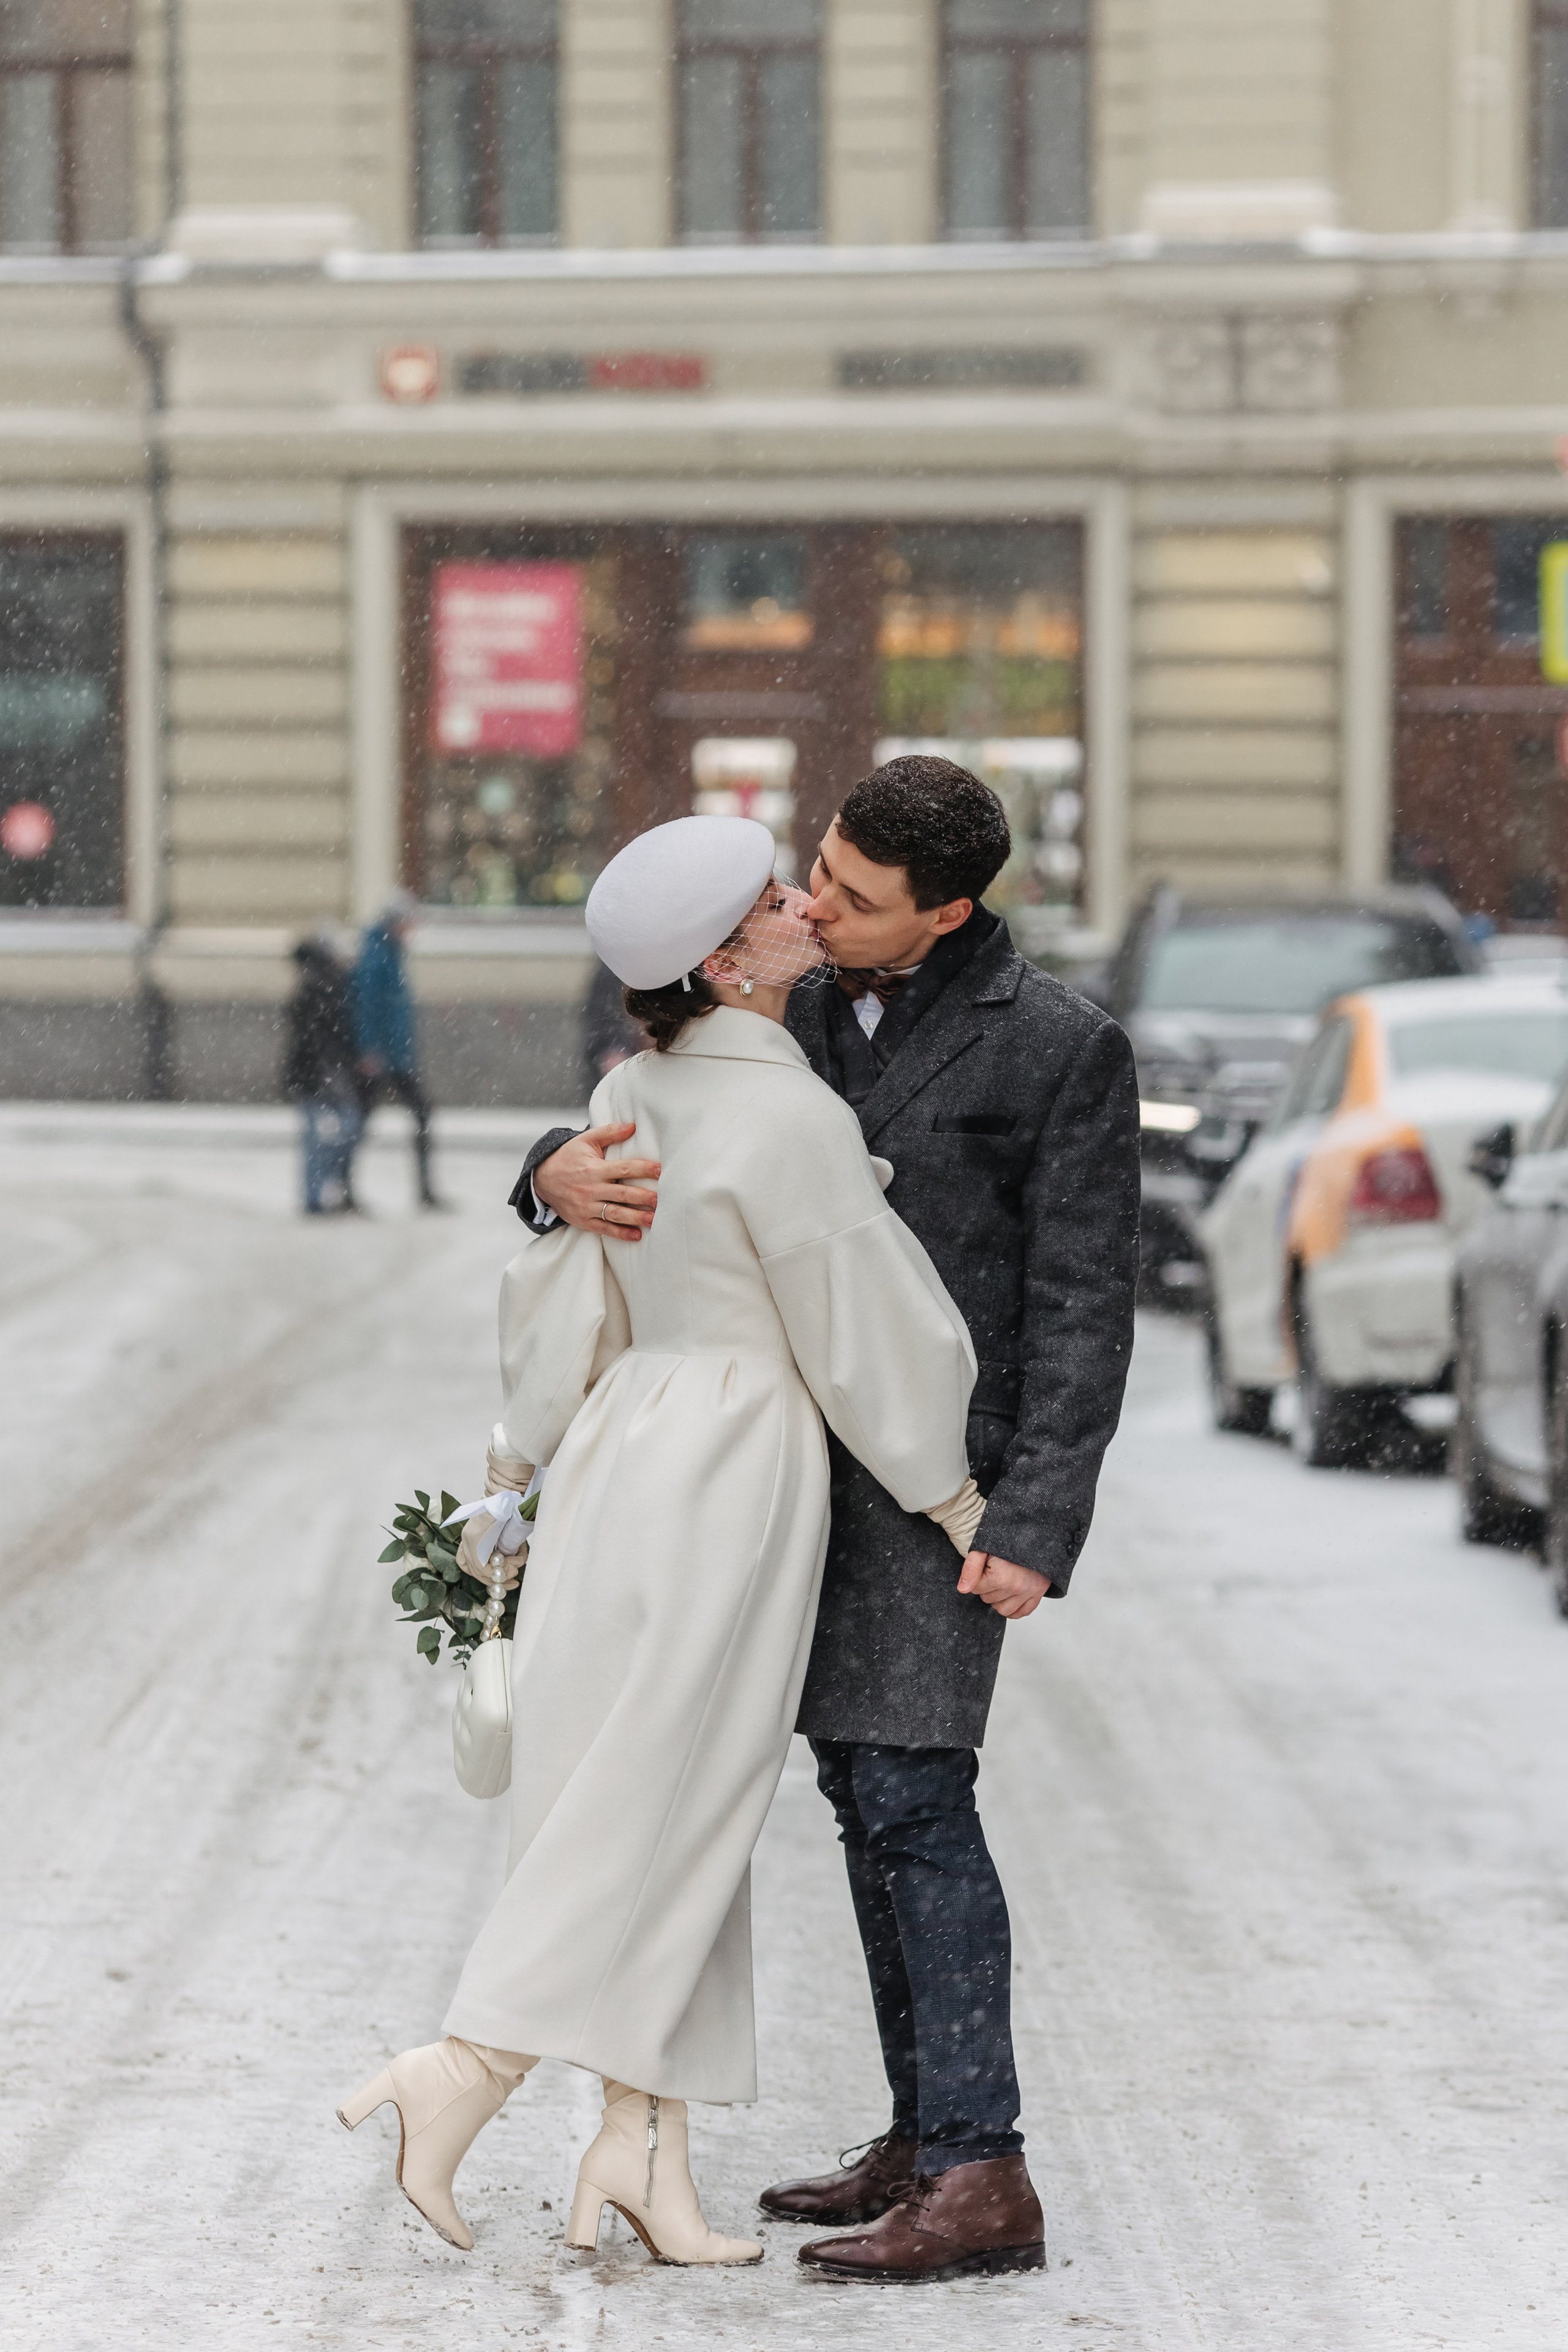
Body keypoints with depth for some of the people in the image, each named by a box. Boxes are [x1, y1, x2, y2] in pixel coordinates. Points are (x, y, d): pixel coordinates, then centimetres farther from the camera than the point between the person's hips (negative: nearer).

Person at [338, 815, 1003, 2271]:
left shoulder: (634, 1097, 7)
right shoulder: (789, 1121, -17)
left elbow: (562, 1295, 13)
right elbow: (864, 1331, -12)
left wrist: (516, 1465, 21)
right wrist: (955, 1501, -1)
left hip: (624, 1442, 8)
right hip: (737, 1458, -8)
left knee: (667, 1819, 9)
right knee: (660, 1810, -2)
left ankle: (646, 2145, 9)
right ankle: (469, 2066, -6)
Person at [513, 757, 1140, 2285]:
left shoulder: (1059, 1049, -11)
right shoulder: (793, 1021, 8)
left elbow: (1081, 1308, -13)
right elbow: (640, 1143, 8)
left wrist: (1036, 1530, -19)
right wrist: (567, 1177, -18)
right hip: (814, 1456, 7)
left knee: (911, 1791, -14)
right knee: (866, 1797, 8)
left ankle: (980, 2170, -15)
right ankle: (924, 2140, 14)